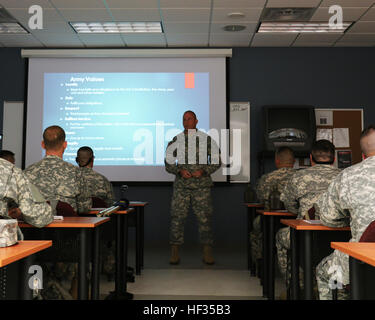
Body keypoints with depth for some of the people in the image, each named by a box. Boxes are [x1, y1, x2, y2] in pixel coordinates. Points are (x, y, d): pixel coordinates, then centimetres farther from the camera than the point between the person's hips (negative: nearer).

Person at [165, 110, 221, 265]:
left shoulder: (206, 139, 4)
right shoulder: (175, 141, 7)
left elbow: (217, 161, 6)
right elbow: (168, 163, 10)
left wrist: (203, 171, -9)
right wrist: (180, 171, -9)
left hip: (202, 185, -1)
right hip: (181, 185, 1)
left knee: (204, 218, -1)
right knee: (177, 217, -1)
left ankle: (207, 253, 10)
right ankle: (174, 253, 8)